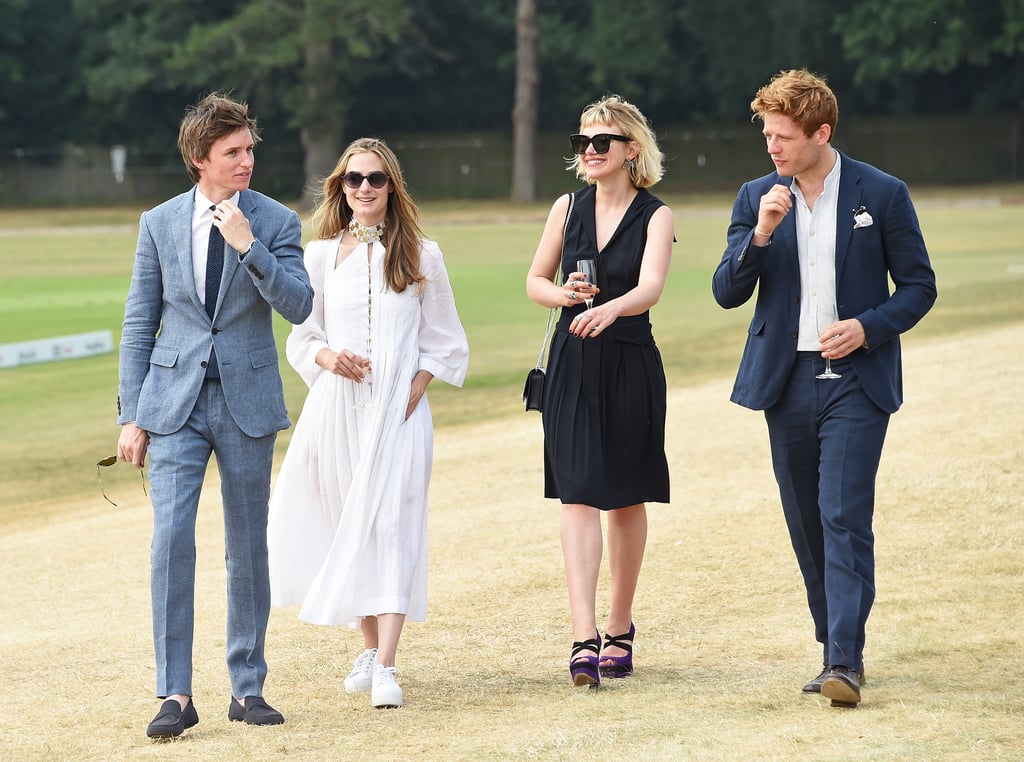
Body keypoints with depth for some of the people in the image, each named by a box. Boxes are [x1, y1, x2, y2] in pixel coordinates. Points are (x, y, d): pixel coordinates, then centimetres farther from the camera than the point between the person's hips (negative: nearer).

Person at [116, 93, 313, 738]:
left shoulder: (277, 222, 1)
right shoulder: (159, 224, 4)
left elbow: (299, 307, -11)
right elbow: (139, 323, 7)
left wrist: (247, 244, -20)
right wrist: (131, 416, 2)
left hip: (247, 401, 0)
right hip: (175, 404, 0)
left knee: (248, 547, 6)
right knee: (171, 538, -12)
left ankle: (248, 687, 17)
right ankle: (176, 694, -9)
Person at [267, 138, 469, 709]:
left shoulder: (421, 255, 6)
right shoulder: (320, 255, 9)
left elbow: (445, 341, 9)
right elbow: (301, 337, 13)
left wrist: (418, 387, -6)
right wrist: (327, 356, -9)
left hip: (398, 410, -2)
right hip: (337, 406, 2)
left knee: (391, 525, -12)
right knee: (346, 527, 4)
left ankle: (386, 668, -18)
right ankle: (370, 647, 22)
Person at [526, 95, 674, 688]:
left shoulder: (655, 216, -4)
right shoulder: (568, 209, 6)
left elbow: (650, 286, -21)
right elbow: (536, 282, 13)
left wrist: (608, 308, -41)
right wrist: (565, 294, -9)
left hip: (631, 366, -2)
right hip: (573, 366, 2)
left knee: (627, 499, 8)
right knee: (579, 497, -9)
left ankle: (620, 628, 24)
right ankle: (585, 639, -16)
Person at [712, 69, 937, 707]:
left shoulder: (883, 195, -2)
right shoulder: (757, 199, 6)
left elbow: (918, 288, 2)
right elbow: (727, 292, 3)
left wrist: (867, 327, -14)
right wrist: (760, 235, -14)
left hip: (854, 381, -4)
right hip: (786, 383, 4)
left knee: (845, 518, -13)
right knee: (807, 526, 8)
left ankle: (846, 661, -15)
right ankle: (837, 648, 19)